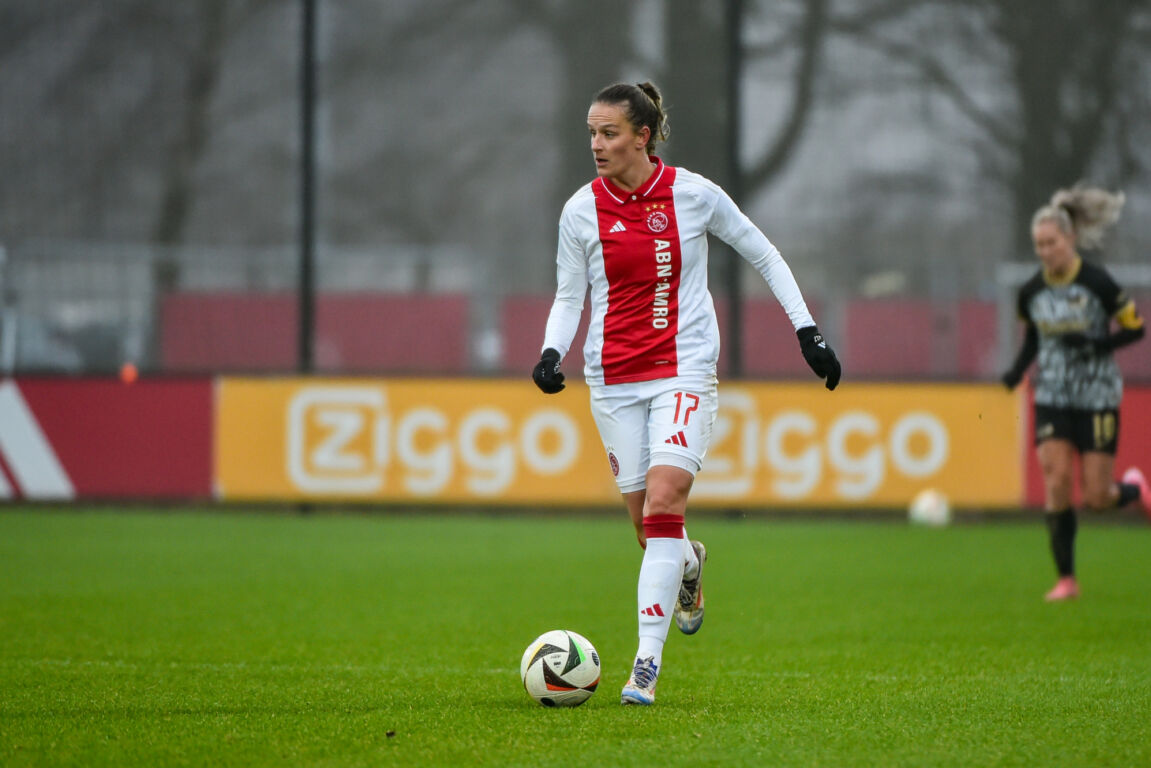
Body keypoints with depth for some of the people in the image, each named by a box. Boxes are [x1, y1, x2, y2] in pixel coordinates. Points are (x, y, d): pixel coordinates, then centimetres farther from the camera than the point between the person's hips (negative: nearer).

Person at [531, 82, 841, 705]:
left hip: (684, 371, -3)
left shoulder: (694, 194, -5)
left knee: (663, 502, -19)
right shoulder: (582, 210, 0)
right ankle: (688, 565, 43)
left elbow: (764, 256, 7)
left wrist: (806, 331, 3)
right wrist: (551, 354, -10)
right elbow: (569, 296, 8)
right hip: (613, 378, 3)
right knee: (646, 523, 4)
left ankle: (647, 662, -20)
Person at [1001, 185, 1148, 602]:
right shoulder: (1031, 293, 0)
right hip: (1052, 399, 3)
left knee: (1096, 497, -4)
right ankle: (1066, 579, -2)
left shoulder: (1097, 283, -13)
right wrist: (1018, 369, -2)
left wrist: (1095, 344, -22)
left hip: (1097, 398, -3)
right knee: (1056, 480, -12)